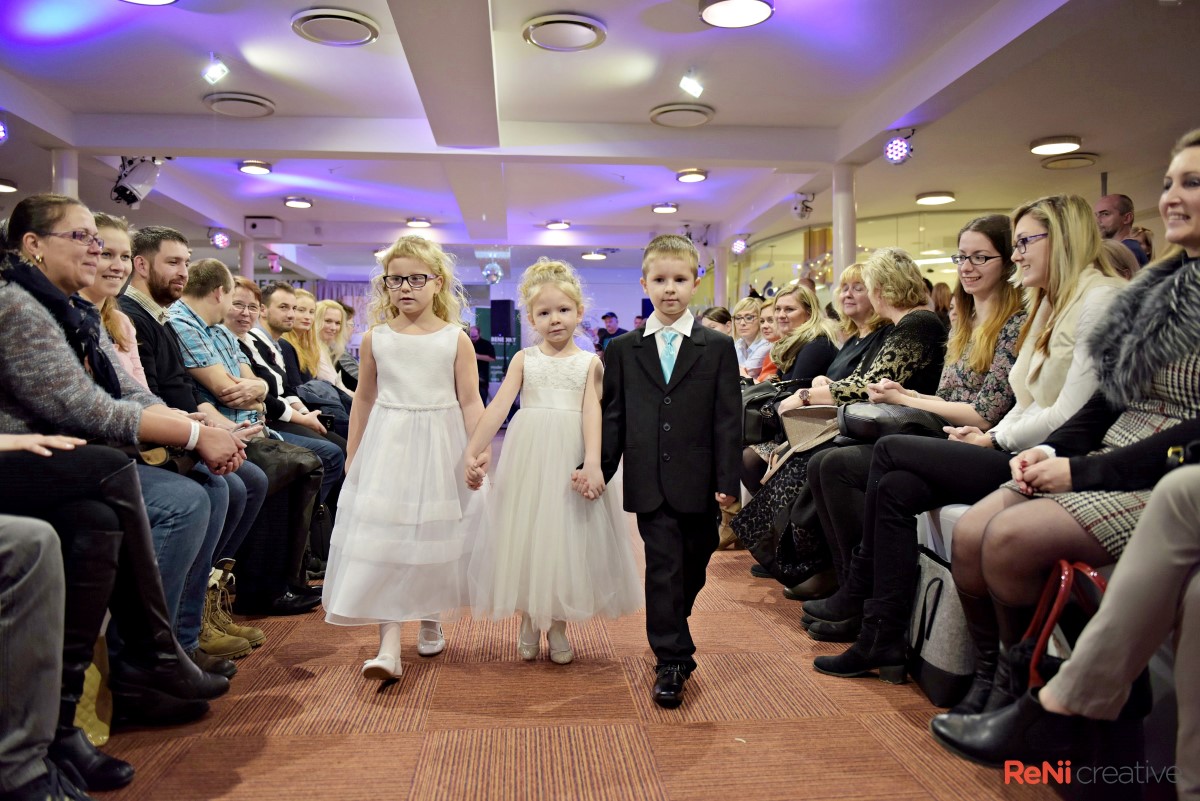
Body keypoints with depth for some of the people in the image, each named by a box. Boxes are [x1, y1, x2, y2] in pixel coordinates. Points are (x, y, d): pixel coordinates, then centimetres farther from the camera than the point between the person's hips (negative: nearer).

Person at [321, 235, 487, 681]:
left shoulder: (455, 339, -1)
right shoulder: (375, 339, 5)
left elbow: (470, 401, -1)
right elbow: (364, 400, 12)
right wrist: (353, 456, 13)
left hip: (440, 450, -1)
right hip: (387, 447, 1)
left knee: (435, 537, 9)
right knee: (382, 539, -7)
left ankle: (431, 620, 31)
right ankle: (389, 646, -7)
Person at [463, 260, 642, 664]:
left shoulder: (589, 362, 5)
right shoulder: (524, 359, 6)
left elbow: (592, 412, -8)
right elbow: (498, 407, -3)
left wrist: (592, 463, -22)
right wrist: (472, 452, -13)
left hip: (571, 455, -1)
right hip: (528, 452, 1)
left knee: (566, 534, 5)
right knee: (526, 530, 6)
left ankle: (558, 624, 21)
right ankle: (529, 620, 23)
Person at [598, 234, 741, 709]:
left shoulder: (718, 347, 2)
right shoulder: (623, 350, 5)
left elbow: (728, 418, -1)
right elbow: (613, 416, 7)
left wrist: (727, 480, -5)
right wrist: (599, 471, 3)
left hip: (698, 482, 1)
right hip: (649, 483, -1)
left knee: (693, 568, 14)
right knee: (664, 567, -3)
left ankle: (669, 636, 38)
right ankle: (672, 660, 7)